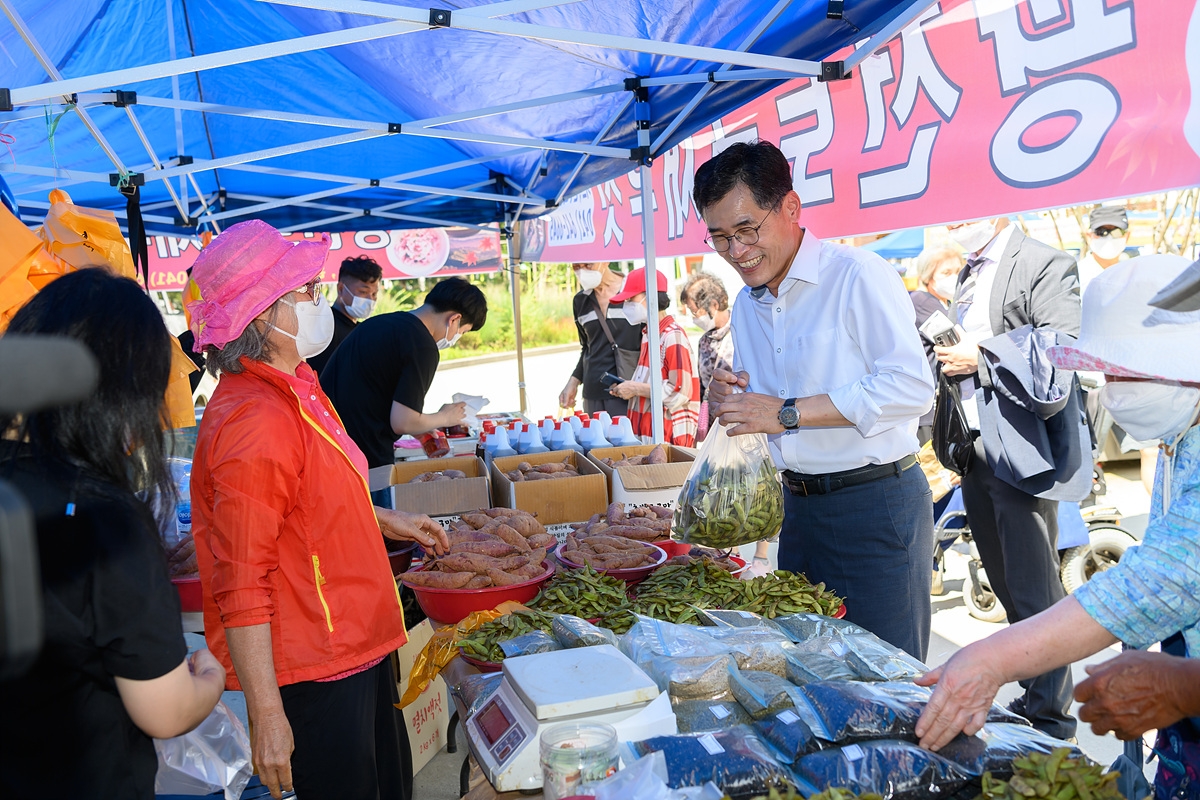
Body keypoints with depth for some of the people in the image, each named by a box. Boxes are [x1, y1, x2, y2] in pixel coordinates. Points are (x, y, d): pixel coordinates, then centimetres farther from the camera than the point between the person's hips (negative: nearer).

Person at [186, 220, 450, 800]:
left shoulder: (295, 387, 7)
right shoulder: (254, 421, -25)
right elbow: (240, 588, -25)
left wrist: (385, 522, 20)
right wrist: (267, 717, -23)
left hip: (355, 644, 10)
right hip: (311, 674, -10)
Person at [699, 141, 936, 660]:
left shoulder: (858, 276, -13)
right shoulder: (746, 305, 12)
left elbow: (911, 388, -21)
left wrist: (787, 413, -21)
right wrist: (730, 400, -4)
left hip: (877, 505, -7)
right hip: (800, 506, 7)